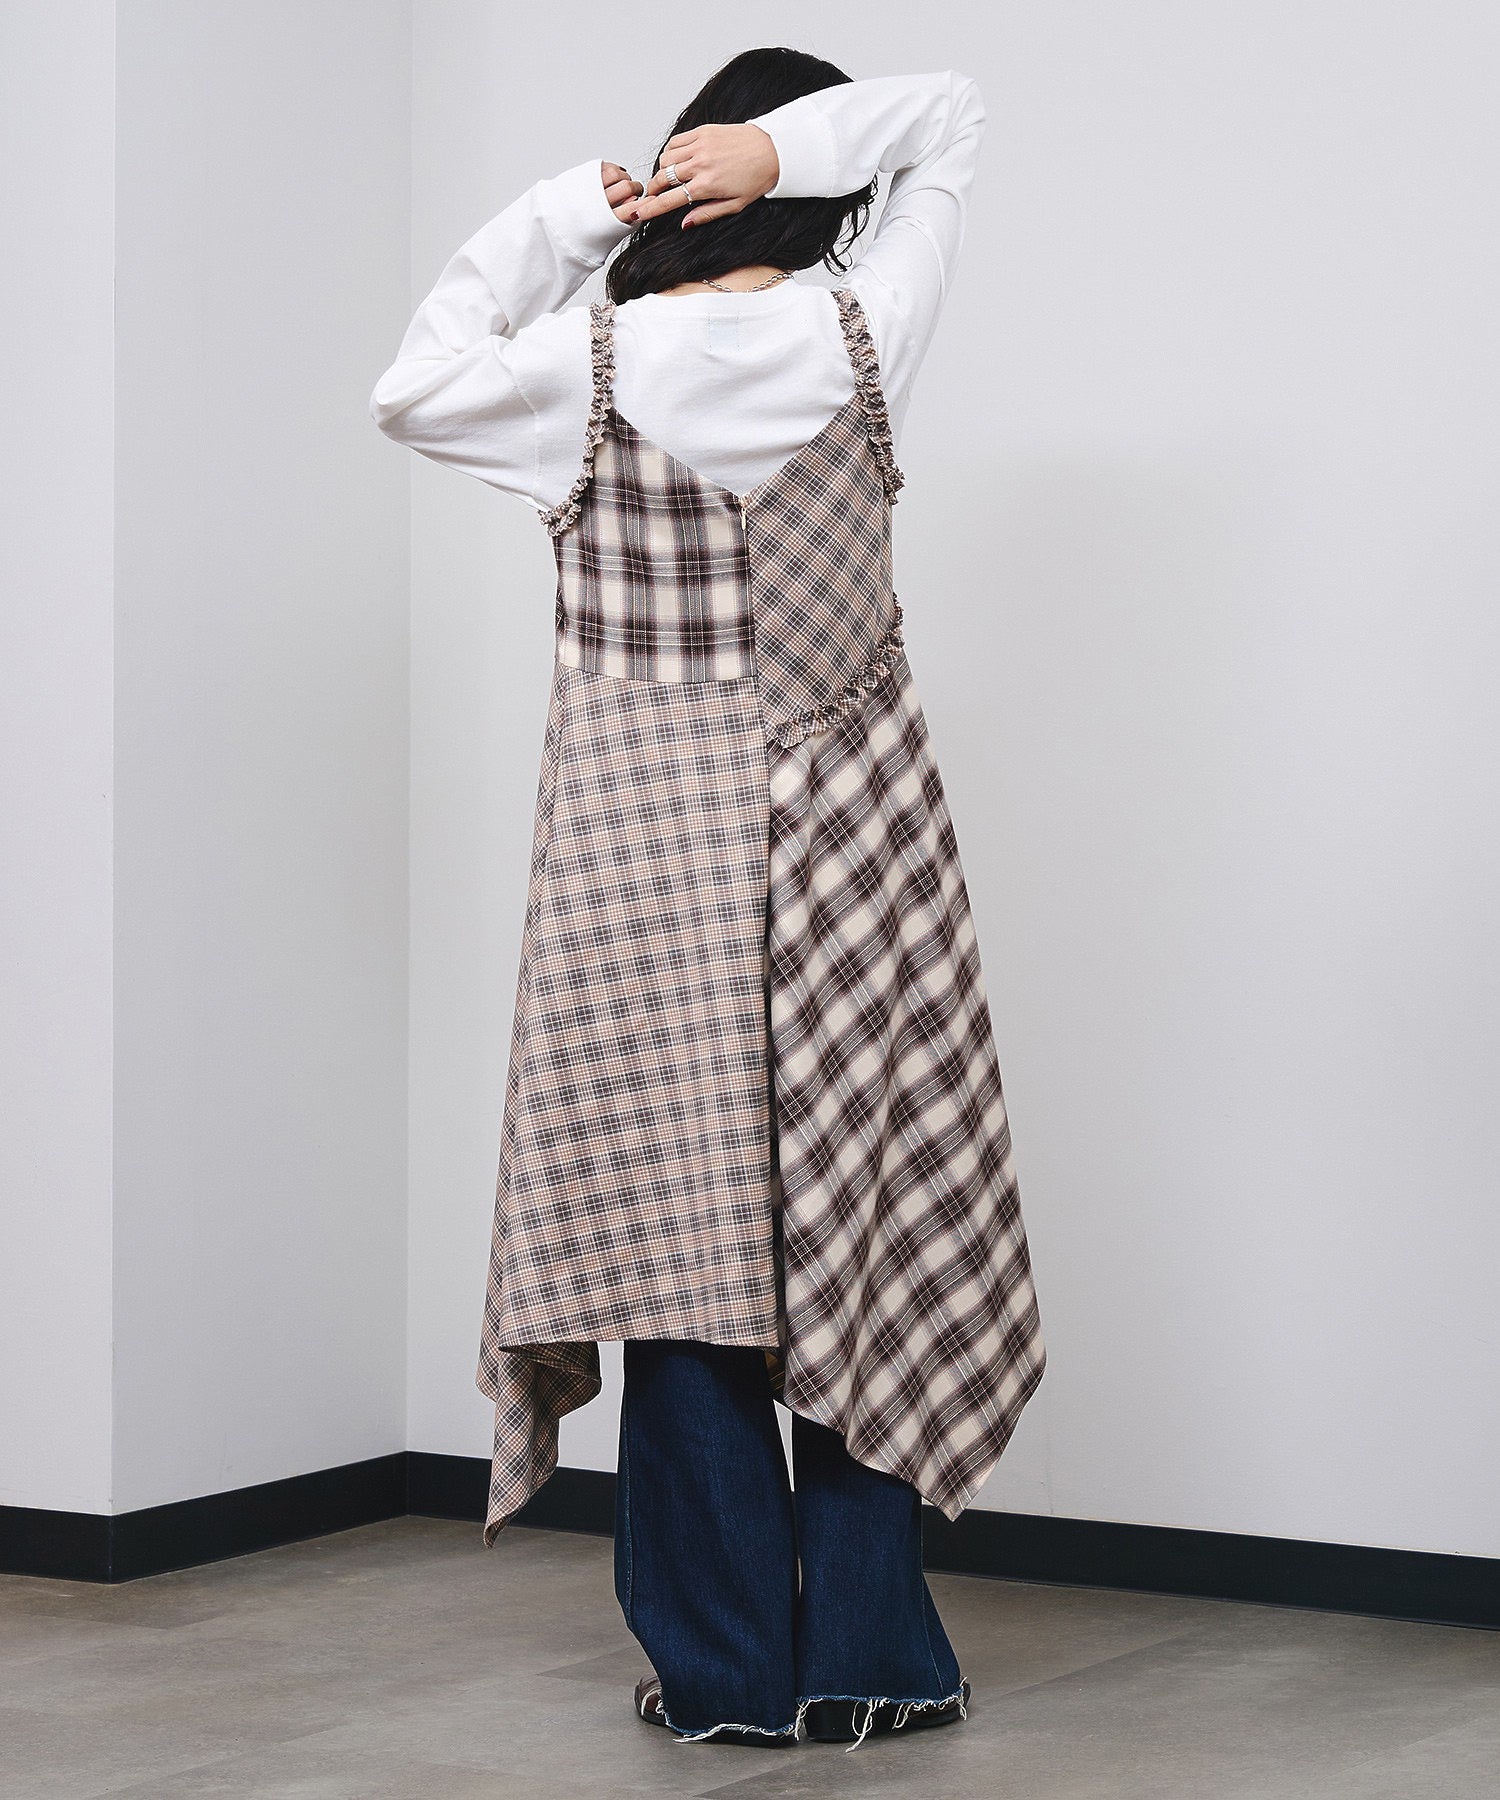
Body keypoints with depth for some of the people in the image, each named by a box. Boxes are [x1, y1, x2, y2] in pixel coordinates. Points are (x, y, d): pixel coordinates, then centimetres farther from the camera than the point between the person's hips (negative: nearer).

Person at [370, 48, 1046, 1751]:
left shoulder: (592, 366, -8)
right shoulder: (863, 336, -5)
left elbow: (411, 388, 10)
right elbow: (952, 114, 8)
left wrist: (552, 220, 7)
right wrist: (789, 141, -7)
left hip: (650, 841, -1)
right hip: (845, 835, 1)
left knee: (681, 1221, 3)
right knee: (858, 1220, 7)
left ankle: (724, 1666, 8)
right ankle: (865, 1657, 11)